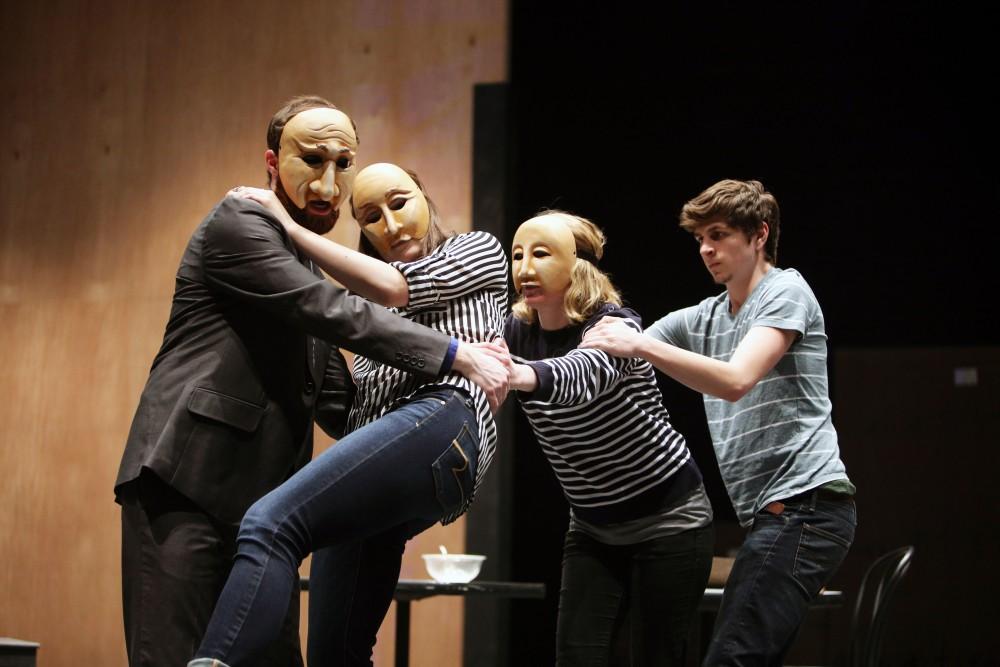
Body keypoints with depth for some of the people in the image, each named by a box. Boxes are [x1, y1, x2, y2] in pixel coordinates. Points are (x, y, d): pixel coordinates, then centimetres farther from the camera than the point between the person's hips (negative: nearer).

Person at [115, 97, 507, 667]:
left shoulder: (309, 266, 23)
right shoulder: (239, 224, -3)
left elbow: (335, 403, 24)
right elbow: (337, 314, -14)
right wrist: (458, 355, -14)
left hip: (261, 501, 9)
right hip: (186, 485, -8)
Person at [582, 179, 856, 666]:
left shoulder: (786, 291, -3)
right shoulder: (701, 320, 20)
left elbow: (735, 380, -19)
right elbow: (608, 358, 13)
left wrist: (640, 345, -24)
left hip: (805, 503, -9)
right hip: (772, 514, 9)